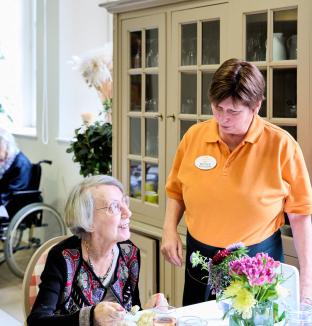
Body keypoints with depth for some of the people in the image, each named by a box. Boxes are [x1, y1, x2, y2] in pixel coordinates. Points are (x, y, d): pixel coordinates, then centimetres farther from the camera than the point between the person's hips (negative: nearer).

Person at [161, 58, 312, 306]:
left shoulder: (281, 145, -12)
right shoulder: (194, 137, -2)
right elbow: (176, 191, 11)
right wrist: (170, 230, -4)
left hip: (258, 258, -3)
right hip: (200, 258, 3)